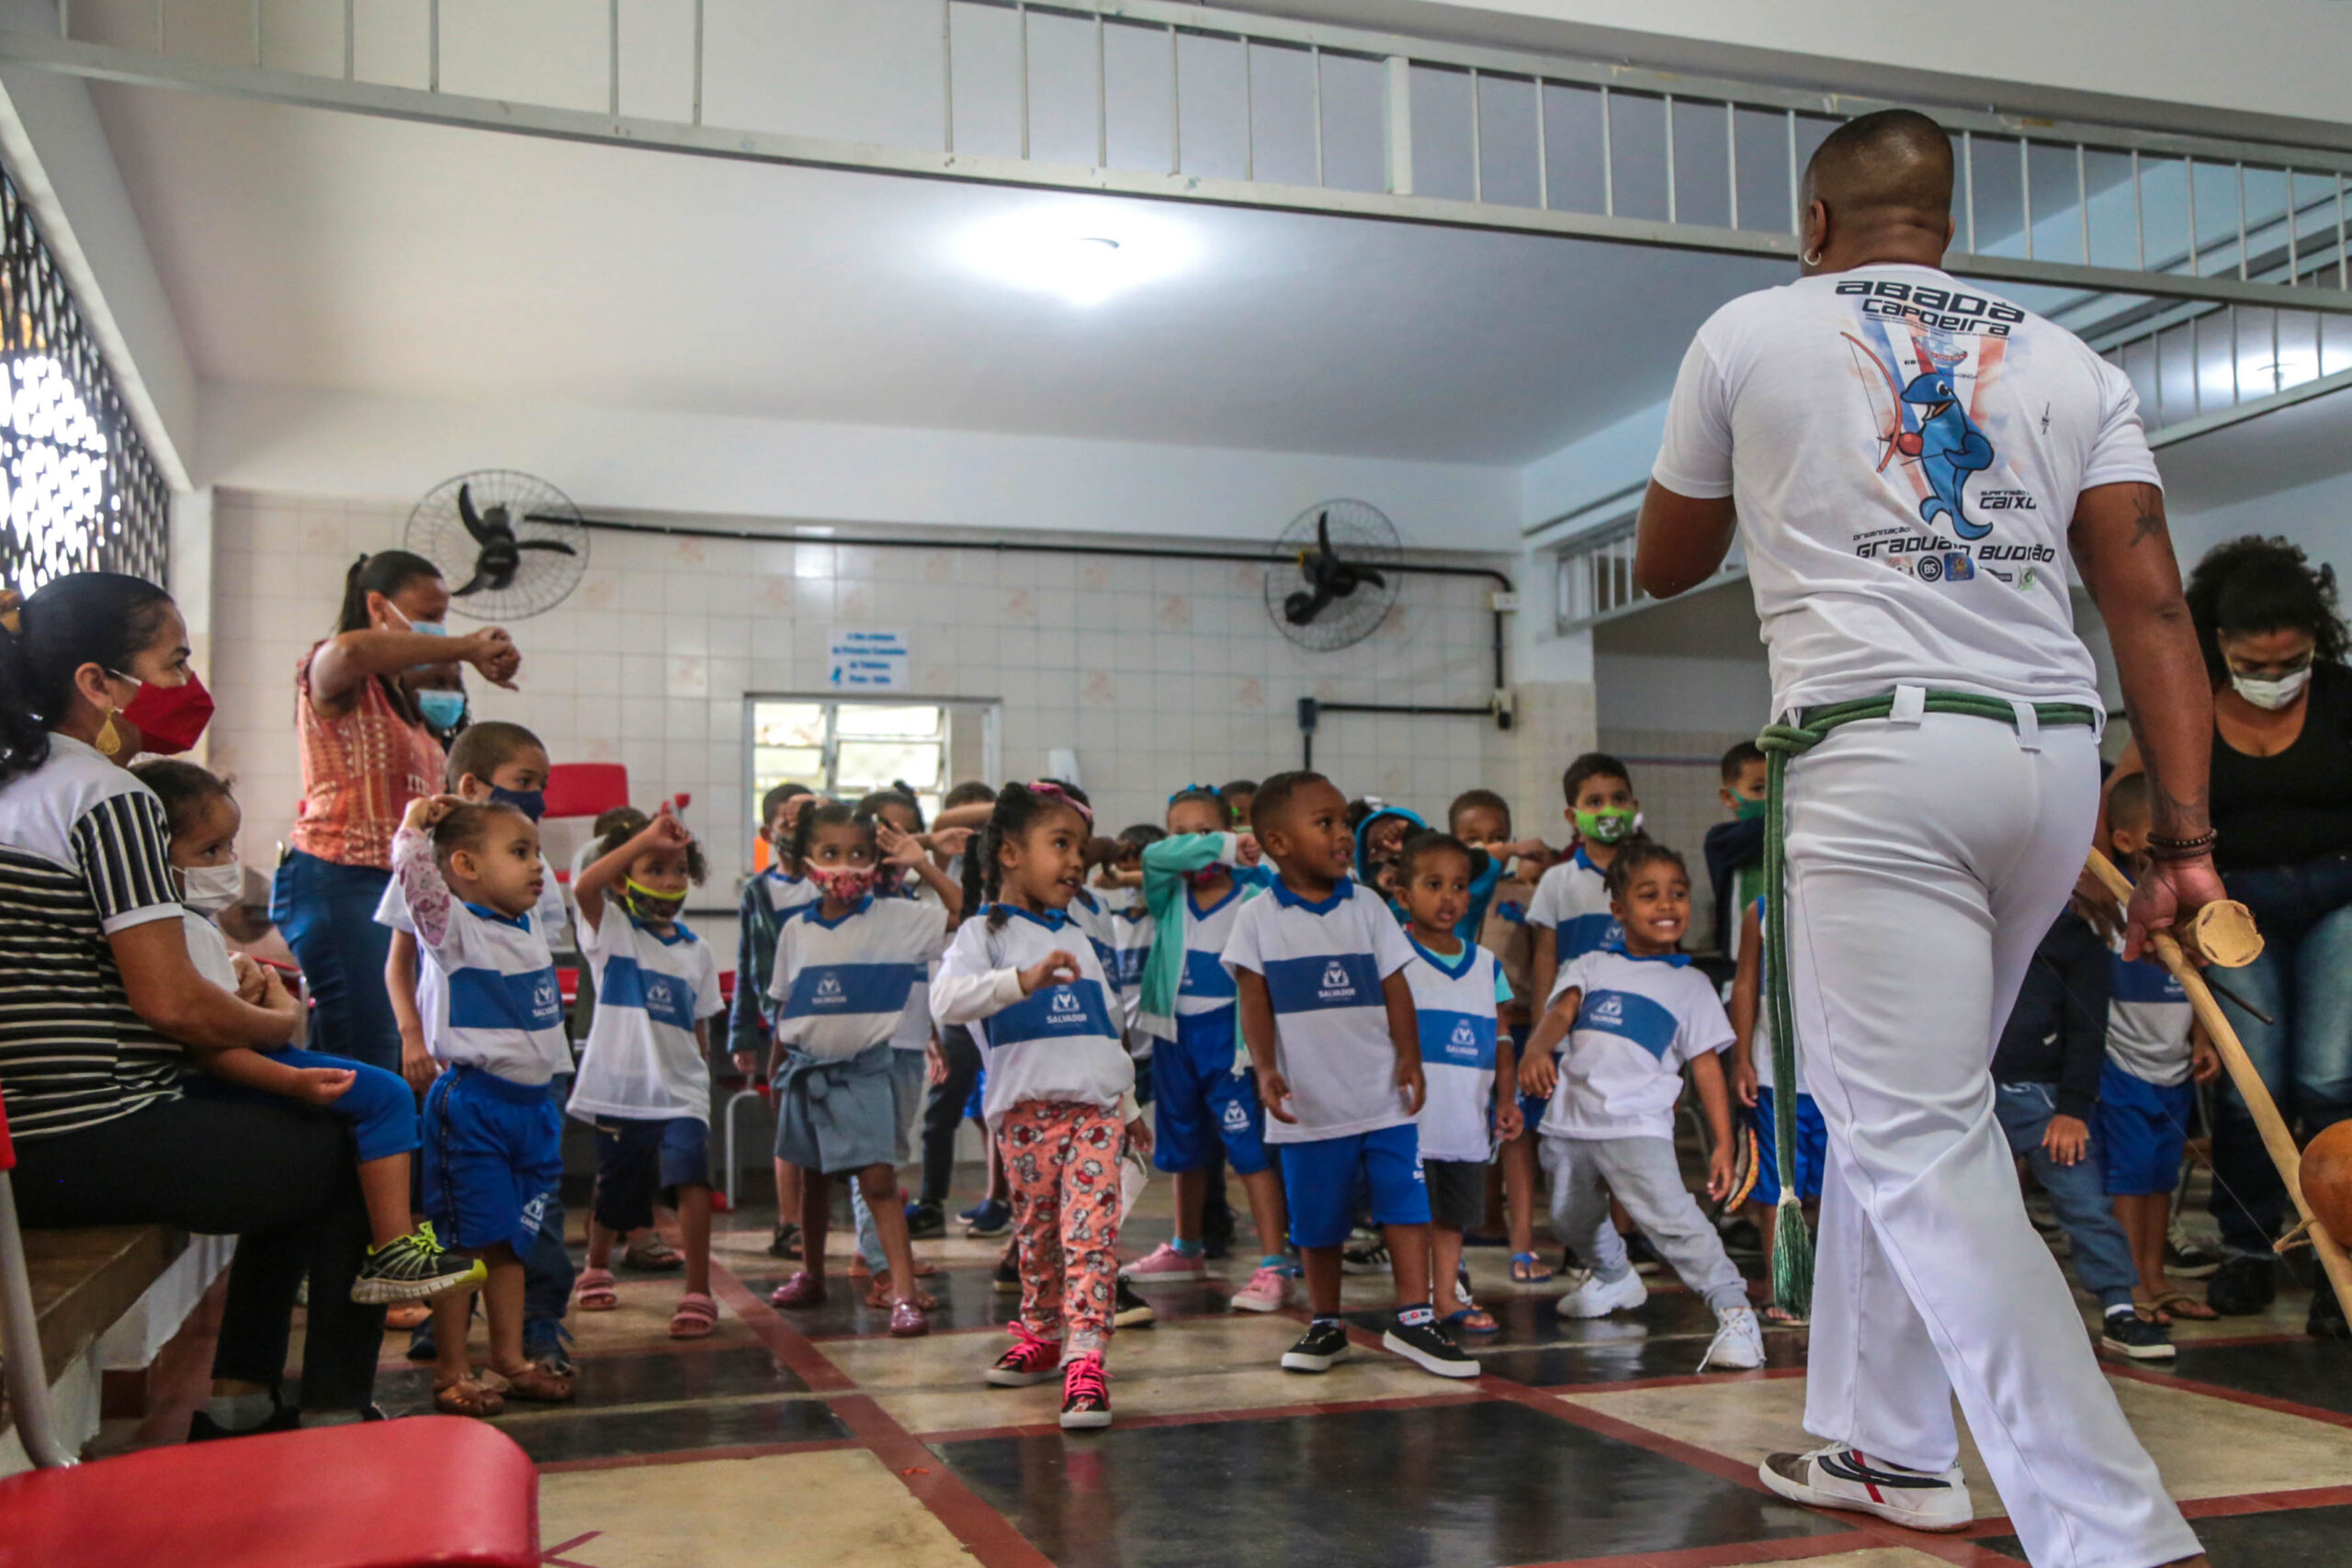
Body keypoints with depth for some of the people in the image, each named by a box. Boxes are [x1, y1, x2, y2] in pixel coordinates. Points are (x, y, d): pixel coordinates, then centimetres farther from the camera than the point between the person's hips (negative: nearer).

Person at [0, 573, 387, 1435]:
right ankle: (334, 1415, 12)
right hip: (101, 1145, -10)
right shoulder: (113, 800, -15)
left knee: (292, 1135, 26)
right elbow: (169, 1001, -20)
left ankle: (239, 1399, 27)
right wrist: (280, 1021, -1)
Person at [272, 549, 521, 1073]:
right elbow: (350, 650, -29)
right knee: (368, 1068, -17)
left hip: (397, 884, 8)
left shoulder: (398, 696, 25)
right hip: (338, 879, -8)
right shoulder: (332, 674, -1)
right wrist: (467, 647, -22)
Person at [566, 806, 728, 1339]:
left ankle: (698, 1294, -17)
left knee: (689, 1176, -22)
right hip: (619, 1089, -1)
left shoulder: (696, 950, 8)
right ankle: (596, 1270, 44)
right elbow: (584, 886, -23)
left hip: (680, 1090, 1)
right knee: (615, 1198, 13)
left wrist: (702, 1082, 8)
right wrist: (646, 837, -26)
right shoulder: (610, 930, -1)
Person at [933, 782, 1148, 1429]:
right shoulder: (987, 932, 0)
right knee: (1036, 1231, 7)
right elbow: (946, 999, -21)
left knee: (1092, 1230, -10)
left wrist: (1130, 1106, 28)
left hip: (1096, 1107, 3)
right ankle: (1041, 1335, 27)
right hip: (1026, 1108, -3)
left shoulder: (1077, 939, 21)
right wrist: (1022, 980, -34)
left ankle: (1085, 1355, -15)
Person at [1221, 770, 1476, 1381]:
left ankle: (1413, 1318, 6)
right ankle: (1324, 1325, 25)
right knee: (1317, 1221, 9)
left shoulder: (1367, 907, 4)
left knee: (1406, 1203, -4)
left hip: (1383, 1097, 1)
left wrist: (1410, 1057, -7)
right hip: (1309, 1102, -1)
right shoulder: (1259, 919, -2)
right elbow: (1255, 1003, -4)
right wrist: (1265, 1068, -16)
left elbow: (1395, 988, 4)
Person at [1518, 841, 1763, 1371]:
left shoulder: (1691, 984, 8)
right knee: (1573, 1219, 20)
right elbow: (1559, 1013, -4)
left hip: (1637, 1124, -4)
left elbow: (1707, 1067, 6)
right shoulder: (1590, 967, 12)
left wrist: (1722, 1143, -1)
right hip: (1570, 1120, 4)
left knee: (1670, 1216, -22)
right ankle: (1614, 1277, 48)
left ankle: (1733, 1310, -17)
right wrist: (1536, 1051, -27)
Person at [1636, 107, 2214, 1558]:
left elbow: (1664, 564, 19)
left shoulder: (1752, 333, 7)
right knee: (1894, 1107, 20)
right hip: (2059, 751, 6)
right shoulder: (2070, 363, 15)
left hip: (1880, 754, -6)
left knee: (1925, 1154, -7)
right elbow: (2152, 603, 3)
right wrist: (2185, 832, -1)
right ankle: (1889, 1443, 29)